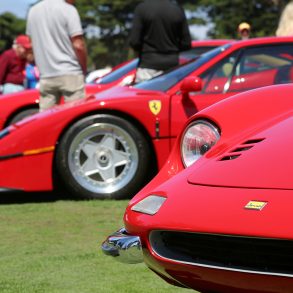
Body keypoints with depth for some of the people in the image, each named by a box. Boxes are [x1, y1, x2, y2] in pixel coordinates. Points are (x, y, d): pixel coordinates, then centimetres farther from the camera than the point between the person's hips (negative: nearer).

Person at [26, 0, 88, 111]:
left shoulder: (33, 11, 10)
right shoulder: (68, 9, -8)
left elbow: (33, 44, 15)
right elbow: (78, 45, -11)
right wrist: (84, 70, 2)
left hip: (46, 77, 5)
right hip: (70, 74, -5)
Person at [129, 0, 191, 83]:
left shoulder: (142, 8, -8)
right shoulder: (178, 9, 1)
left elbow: (134, 41, -9)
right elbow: (186, 44, 2)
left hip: (148, 64, -3)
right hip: (172, 64, 3)